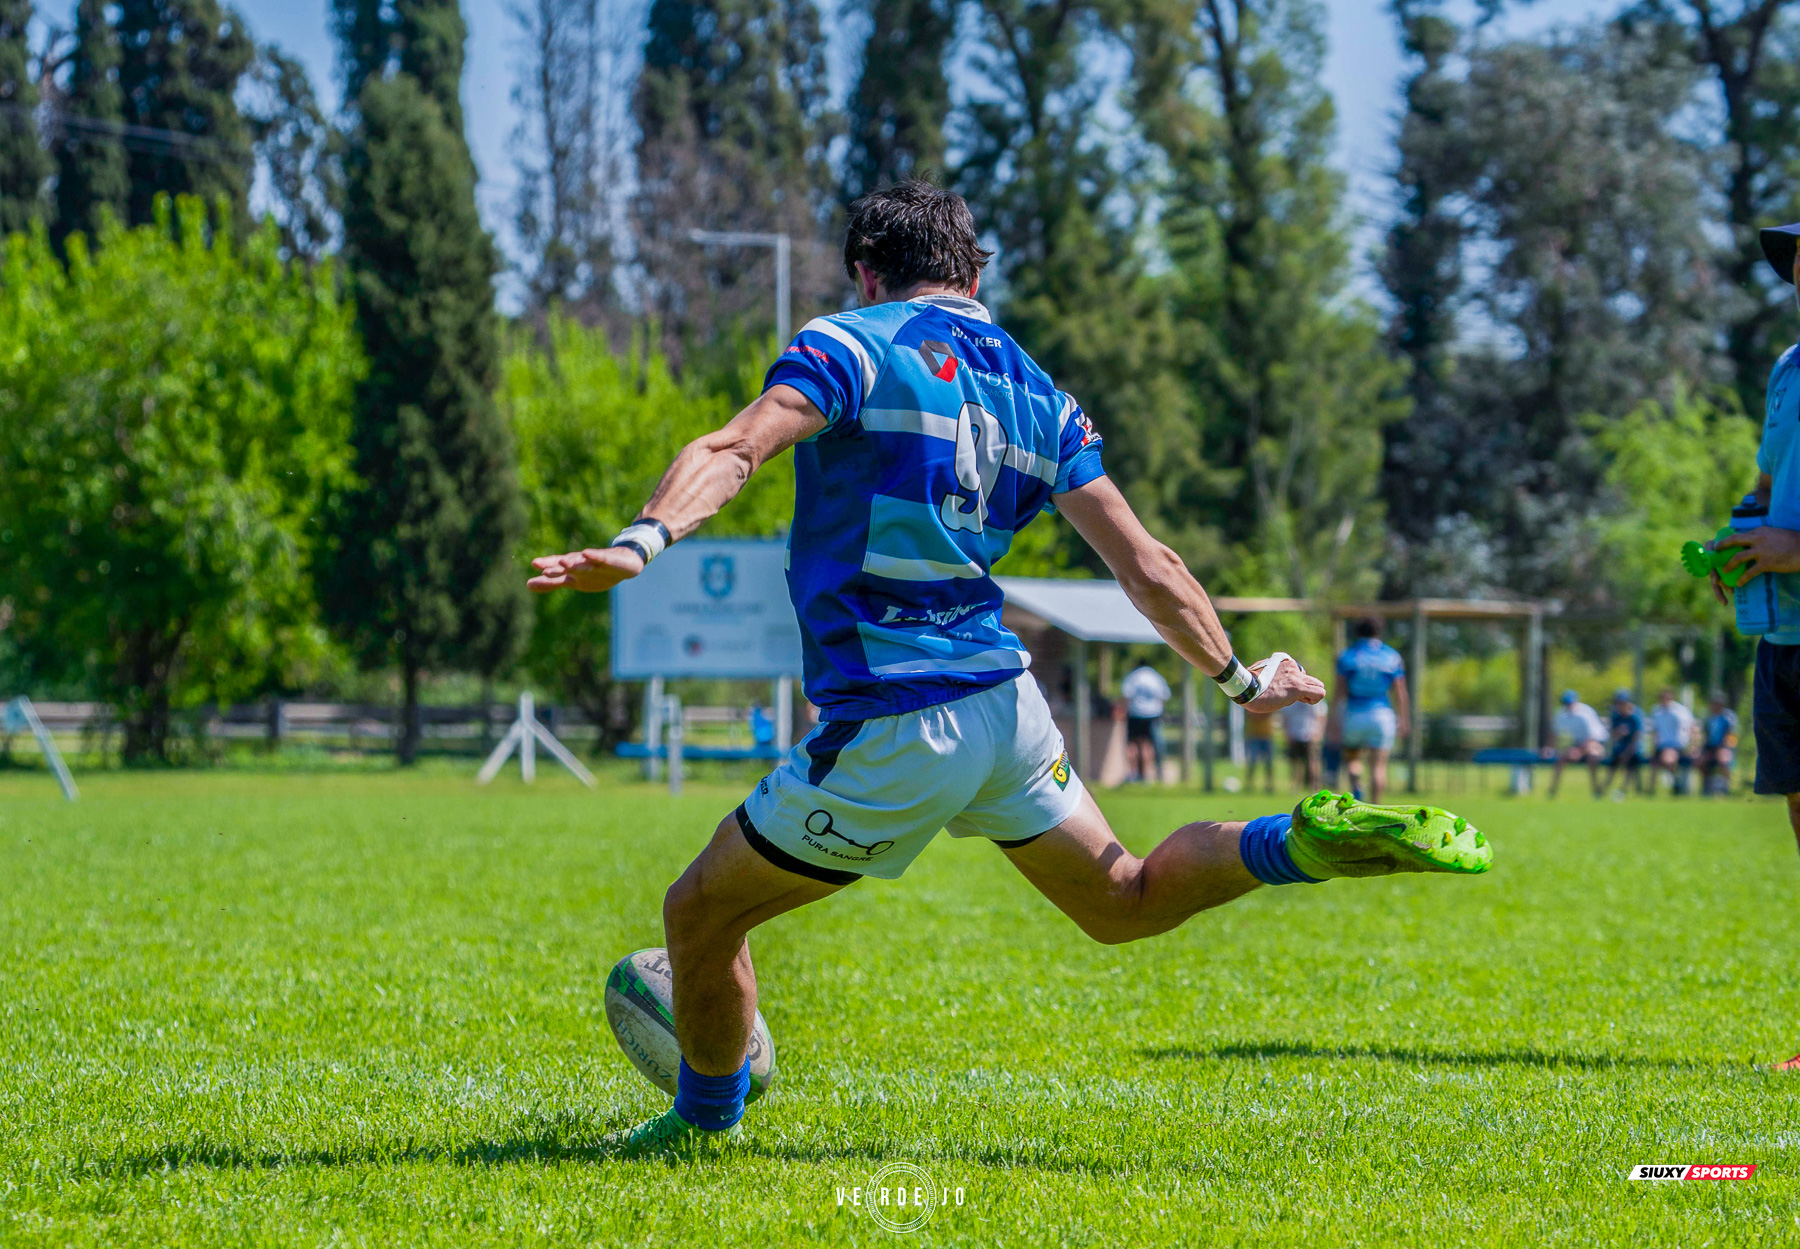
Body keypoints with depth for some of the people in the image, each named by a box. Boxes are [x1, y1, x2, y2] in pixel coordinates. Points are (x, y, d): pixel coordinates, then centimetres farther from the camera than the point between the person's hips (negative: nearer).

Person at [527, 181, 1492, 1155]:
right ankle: (1313, 842, 2)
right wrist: (1239, 679, 24)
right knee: (1125, 903, 24)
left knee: (701, 914, 13)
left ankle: (705, 1122, 27)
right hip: (1006, 707, 6)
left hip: (888, 738, -6)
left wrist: (640, 543, -38)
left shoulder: (854, 346, -5)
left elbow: (735, 450, -24)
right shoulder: (1038, 396, 14)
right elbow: (1147, 569, 12)